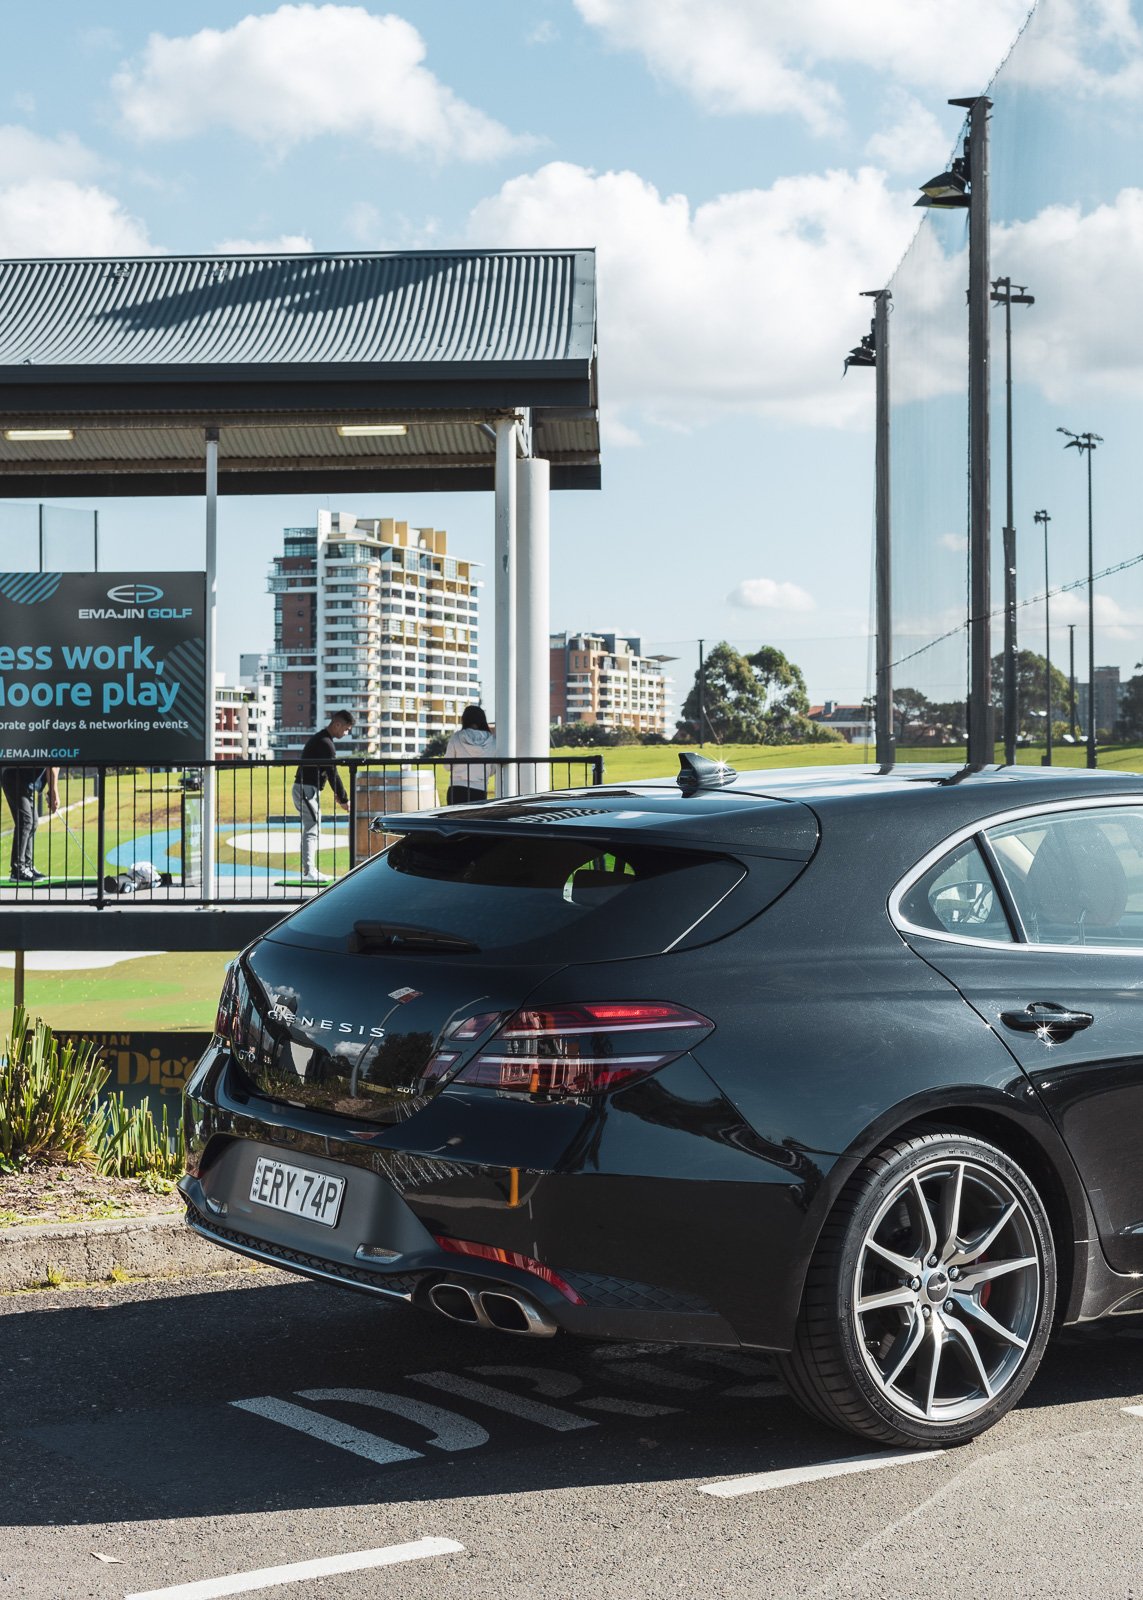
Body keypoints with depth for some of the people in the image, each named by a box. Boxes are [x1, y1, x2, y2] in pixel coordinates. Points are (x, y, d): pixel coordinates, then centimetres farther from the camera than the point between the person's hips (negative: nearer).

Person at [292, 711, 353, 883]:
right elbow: (332, 774, -16)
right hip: (307, 789, -11)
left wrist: (336, 793, 16)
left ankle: (310, 870, 17)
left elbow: (327, 772, 22)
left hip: (308, 789, 11)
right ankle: (309, 871, -20)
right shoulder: (325, 744, -16)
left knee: (313, 830, 14)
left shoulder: (319, 739, 17)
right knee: (312, 830, -14)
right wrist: (344, 799, -10)